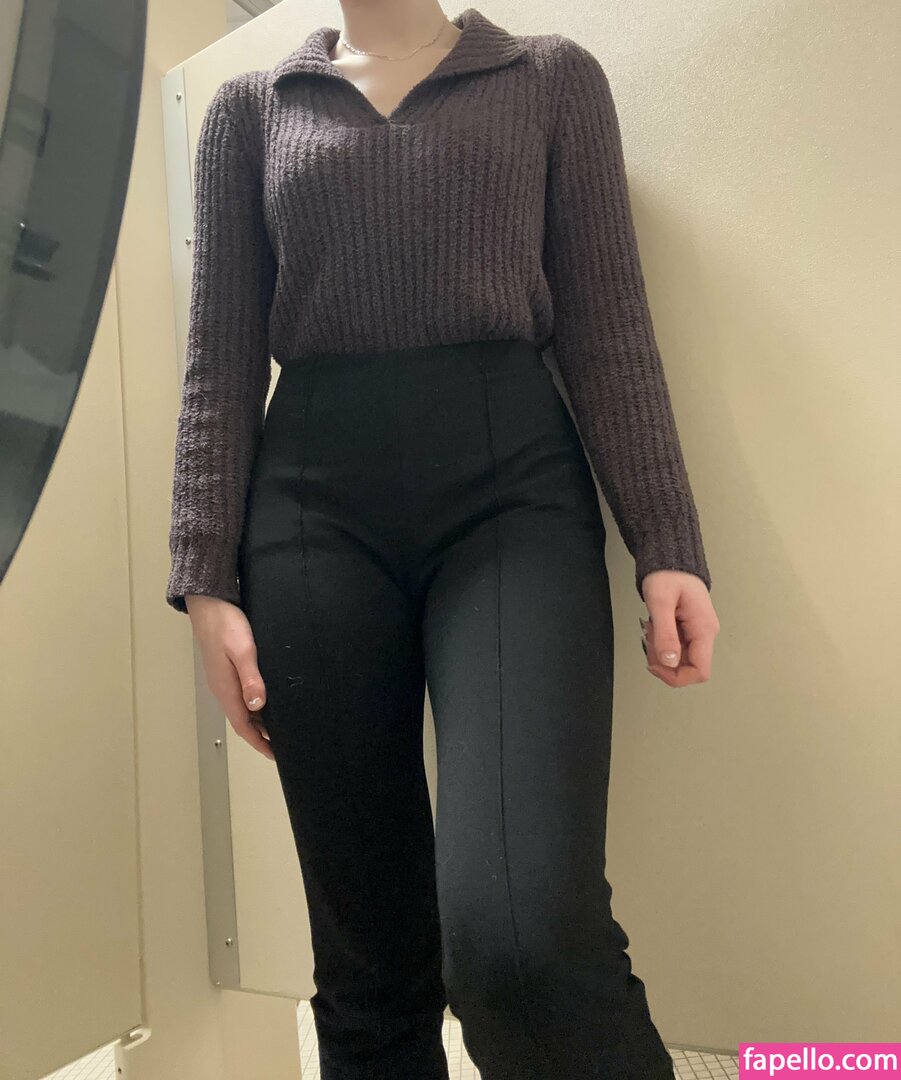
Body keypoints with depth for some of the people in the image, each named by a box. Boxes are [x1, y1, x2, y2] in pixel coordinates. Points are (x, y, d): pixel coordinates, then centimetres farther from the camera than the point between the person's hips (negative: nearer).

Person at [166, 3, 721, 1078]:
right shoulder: (248, 107, 20)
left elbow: (608, 327, 7)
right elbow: (220, 356, 11)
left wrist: (667, 546, -4)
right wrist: (207, 579, 1)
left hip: (514, 482, -1)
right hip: (315, 502, 2)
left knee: (520, 935, -21)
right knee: (366, 951, 6)